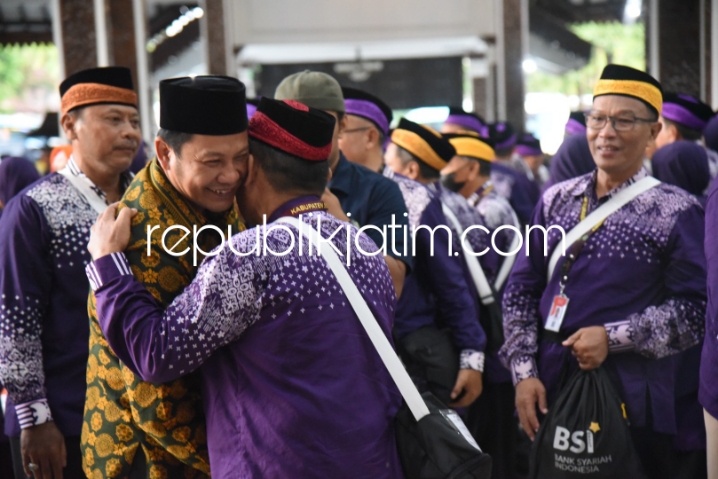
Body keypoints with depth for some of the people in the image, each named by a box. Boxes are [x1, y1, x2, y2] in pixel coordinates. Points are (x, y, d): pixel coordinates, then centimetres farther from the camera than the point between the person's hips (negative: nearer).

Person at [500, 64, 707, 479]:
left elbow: (696, 308, -9)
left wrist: (612, 337, -16)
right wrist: (524, 371, 0)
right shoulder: (556, 200, 7)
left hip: (633, 398, -4)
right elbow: (521, 291, 8)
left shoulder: (678, 211, -5)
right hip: (550, 390, 4)